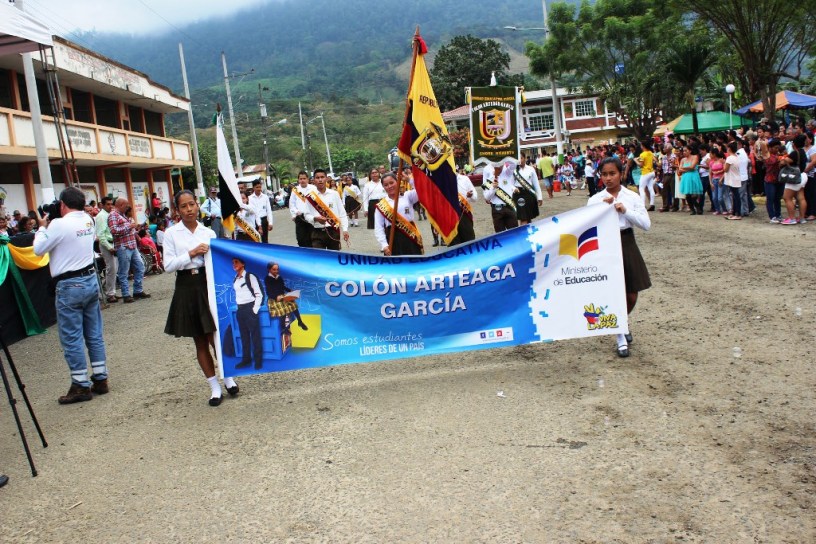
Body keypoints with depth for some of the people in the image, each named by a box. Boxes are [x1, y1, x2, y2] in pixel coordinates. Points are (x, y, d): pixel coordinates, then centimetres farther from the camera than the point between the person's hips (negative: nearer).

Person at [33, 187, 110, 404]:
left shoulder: (59, 224, -16)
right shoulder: (88, 221, 5)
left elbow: (38, 249, -5)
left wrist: (43, 227, 8)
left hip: (69, 287, -7)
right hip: (90, 280, 7)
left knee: (71, 338, 0)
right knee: (94, 334, 12)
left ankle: (81, 386, 4)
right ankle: (100, 379, 18)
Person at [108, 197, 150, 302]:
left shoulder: (123, 215, 21)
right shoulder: (113, 215, -8)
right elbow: (113, 230, -21)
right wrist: (129, 226, -16)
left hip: (133, 246, 9)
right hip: (123, 247, -9)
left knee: (140, 268, 11)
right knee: (124, 273, -2)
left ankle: (138, 291, 20)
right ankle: (126, 295, 4)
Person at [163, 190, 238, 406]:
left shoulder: (208, 232, 7)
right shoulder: (171, 233, 1)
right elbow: (168, 265, -6)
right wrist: (192, 253, -12)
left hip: (209, 284, 0)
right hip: (187, 288, 0)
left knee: (216, 336, -7)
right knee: (200, 341, 8)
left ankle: (228, 377, 17)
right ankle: (214, 387, 19)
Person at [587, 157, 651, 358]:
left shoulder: (632, 198, 1)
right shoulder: (595, 200, -1)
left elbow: (646, 224, -5)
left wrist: (626, 211, -16)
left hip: (626, 244, 2)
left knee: (631, 295, 7)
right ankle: (621, 338, 19)